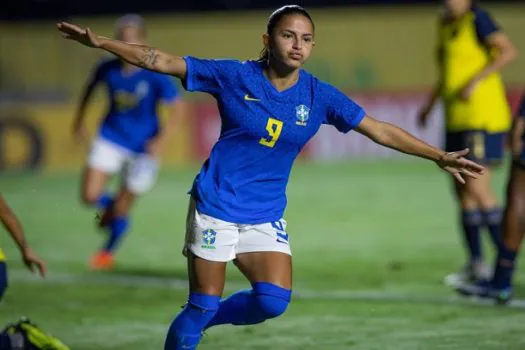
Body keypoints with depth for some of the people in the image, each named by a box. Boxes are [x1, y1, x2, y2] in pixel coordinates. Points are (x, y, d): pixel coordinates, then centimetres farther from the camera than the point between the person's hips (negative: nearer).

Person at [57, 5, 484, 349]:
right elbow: (162, 61, -6)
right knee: (203, 305, -5)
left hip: (266, 215, 3)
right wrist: (100, 41, -11)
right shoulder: (234, 76, -8)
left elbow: (381, 131, 2)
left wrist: (439, 156, -1)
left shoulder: (319, 96, -2)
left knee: (274, 299, -14)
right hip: (216, 206, -3)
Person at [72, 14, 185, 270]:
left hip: (143, 147, -2)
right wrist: (79, 121, 19)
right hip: (111, 140, 2)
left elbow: (176, 108, -12)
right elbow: (91, 87, 13)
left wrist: (161, 140, -20)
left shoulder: (154, 75, -19)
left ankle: (108, 252, 33)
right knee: (89, 196, -13)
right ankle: (110, 205, 25)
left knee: (121, 210, 4)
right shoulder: (108, 69, -10)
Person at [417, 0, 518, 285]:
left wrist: (475, 81, -23)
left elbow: (509, 52, -20)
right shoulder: (446, 24, 15)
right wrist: (430, 104, 23)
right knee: (462, 192, 8)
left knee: (477, 188, -14)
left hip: (483, 116, -9)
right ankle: (476, 264, 14)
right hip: (458, 122, 9)